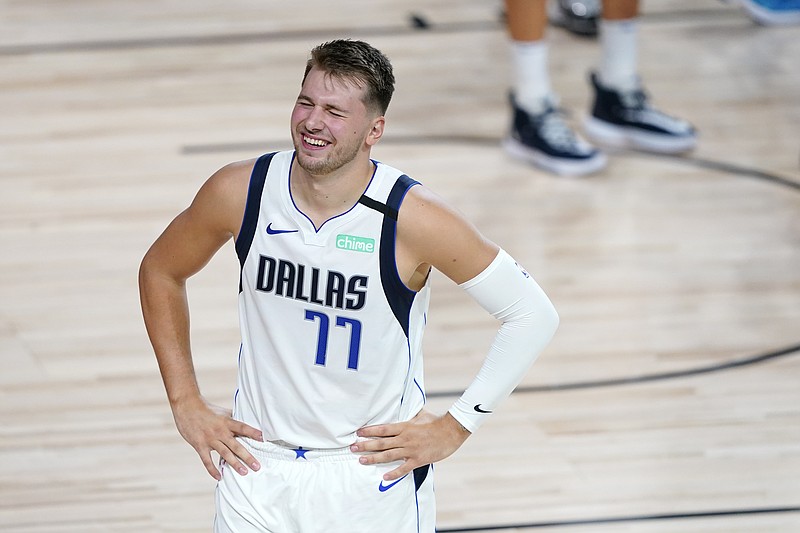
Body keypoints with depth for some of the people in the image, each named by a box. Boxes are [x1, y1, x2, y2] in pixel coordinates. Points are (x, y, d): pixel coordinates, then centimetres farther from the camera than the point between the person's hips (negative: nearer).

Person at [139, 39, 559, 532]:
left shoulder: (411, 218, -18)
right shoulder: (240, 192, -9)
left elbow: (534, 315, -11)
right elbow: (161, 272, 10)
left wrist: (456, 427, -10)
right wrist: (186, 404, 6)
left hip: (375, 477, -2)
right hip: (259, 469, 2)